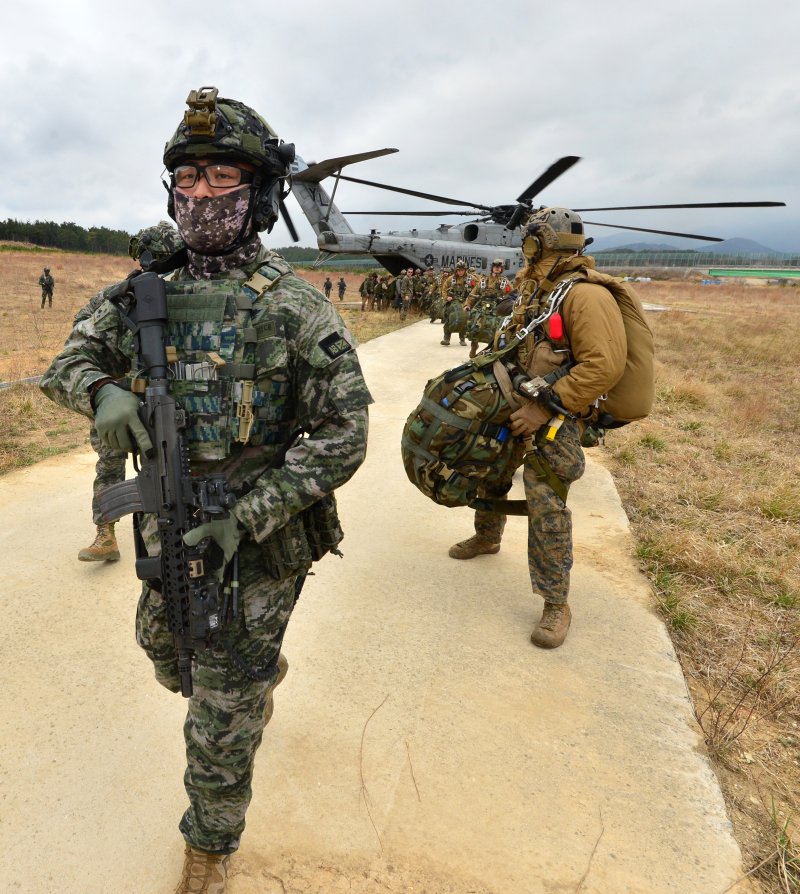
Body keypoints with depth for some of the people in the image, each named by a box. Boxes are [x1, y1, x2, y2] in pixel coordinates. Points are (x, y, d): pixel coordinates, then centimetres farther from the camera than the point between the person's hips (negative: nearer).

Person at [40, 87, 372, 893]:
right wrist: (102, 393, -18)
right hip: (169, 531, 6)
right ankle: (264, 672, 60)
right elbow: (70, 360, 7)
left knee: (221, 719, 8)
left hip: (258, 542, -6)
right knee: (169, 656, 29)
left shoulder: (294, 308, -16)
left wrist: (246, 518, -24)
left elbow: (342, 438, -17)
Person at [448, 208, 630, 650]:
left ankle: (556, 604, 5)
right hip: (515, 405, 9)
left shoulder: (584, 296, -19)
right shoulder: (534, 290, 10)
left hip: (553, 418, -9)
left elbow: (605, 366, -26)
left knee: (546, 506, -10)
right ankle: (487, 537, 48)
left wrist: (545, 408, -26)